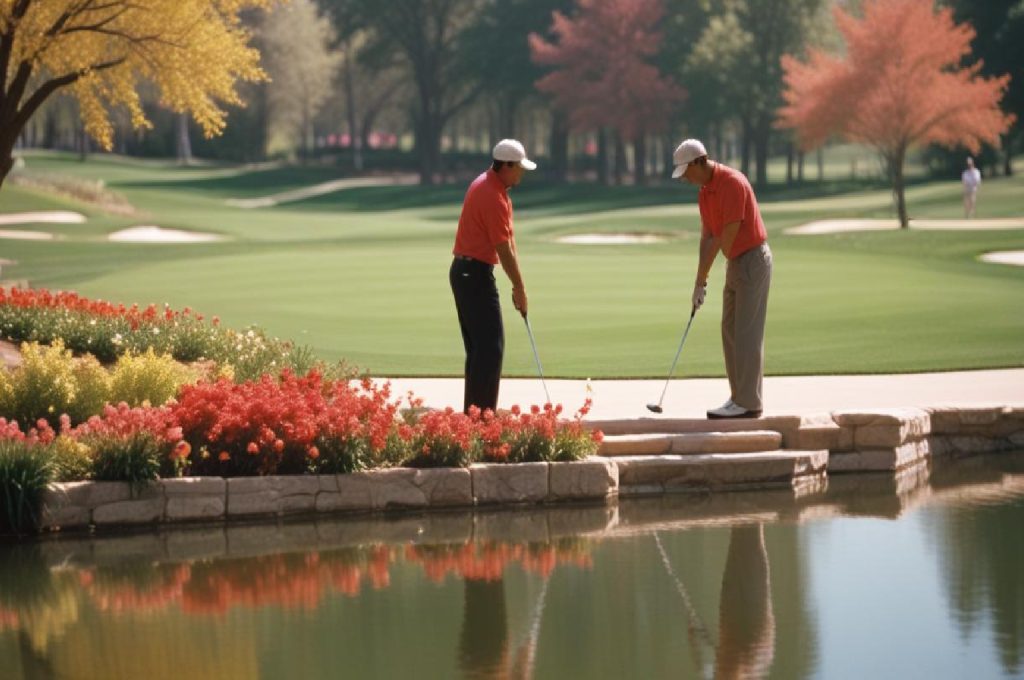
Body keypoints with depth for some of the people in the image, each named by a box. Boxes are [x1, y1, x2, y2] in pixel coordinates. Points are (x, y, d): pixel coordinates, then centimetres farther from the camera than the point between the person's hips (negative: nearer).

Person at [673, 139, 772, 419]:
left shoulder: (732, 183, -20)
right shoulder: (705, 192, 9)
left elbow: (729, 234, -21)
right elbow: (707, 237, 11)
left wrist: (702, 278, -11)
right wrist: (700, 282, 4)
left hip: (752, 261, -9)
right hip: (736, 263, 9)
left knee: (747, 333, -9)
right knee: (731, 331, 9)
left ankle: (748, 403, -7)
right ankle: (740, 398, 13)